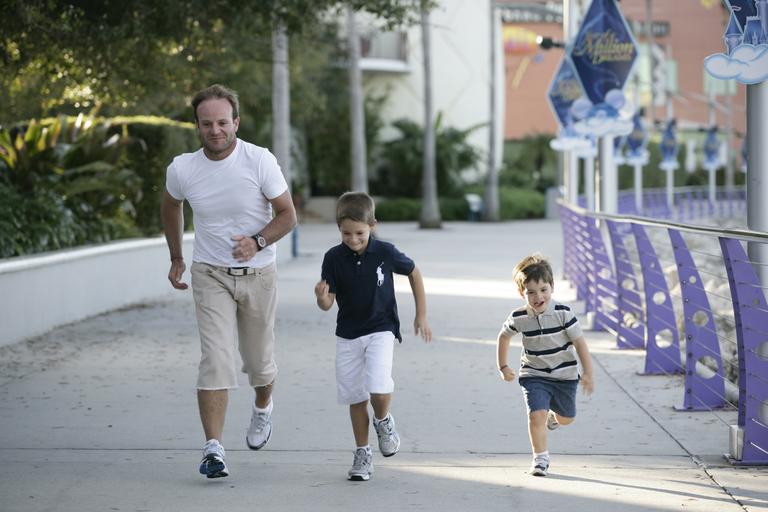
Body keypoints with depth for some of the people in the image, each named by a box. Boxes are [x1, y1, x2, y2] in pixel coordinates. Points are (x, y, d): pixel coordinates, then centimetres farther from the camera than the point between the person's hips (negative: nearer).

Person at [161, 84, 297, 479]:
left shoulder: (260, 161, -15)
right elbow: (171, 206, 14)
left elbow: (287, 215, -7)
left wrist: (258, 241, -26)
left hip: (258, 274, 0)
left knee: (258, 359, 12)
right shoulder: (182, 169, -9)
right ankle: (213, 449, -18)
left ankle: (262, 409, 47)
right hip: (211, 275, 0)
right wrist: (176, 258, 18)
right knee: (215, 358, -15)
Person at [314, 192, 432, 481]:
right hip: (348, 335, 2)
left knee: (378, 387, -22)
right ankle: (362, 455, 21)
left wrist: (421, 315, 8)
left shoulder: (385, 253, -11)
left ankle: (383, 421, 10)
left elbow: (413, 272, 7)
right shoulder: (334, 258, -8)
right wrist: (322, 297, -32)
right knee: (355, 398, 7)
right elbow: (328, 304, -7)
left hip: (380, 330, -2)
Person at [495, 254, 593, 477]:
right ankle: (540, 458, -1)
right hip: (534, 375, -1)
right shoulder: (518, 318, -14)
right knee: (536, 415, -18)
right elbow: (503, 337, 7)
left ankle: (553, 414, 54)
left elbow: (579, 343, -14)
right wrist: (503, 366, 11)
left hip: (565, 375, 1)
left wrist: (587, 373, -16)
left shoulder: (563, 313, -20)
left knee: (566, 419, 18)